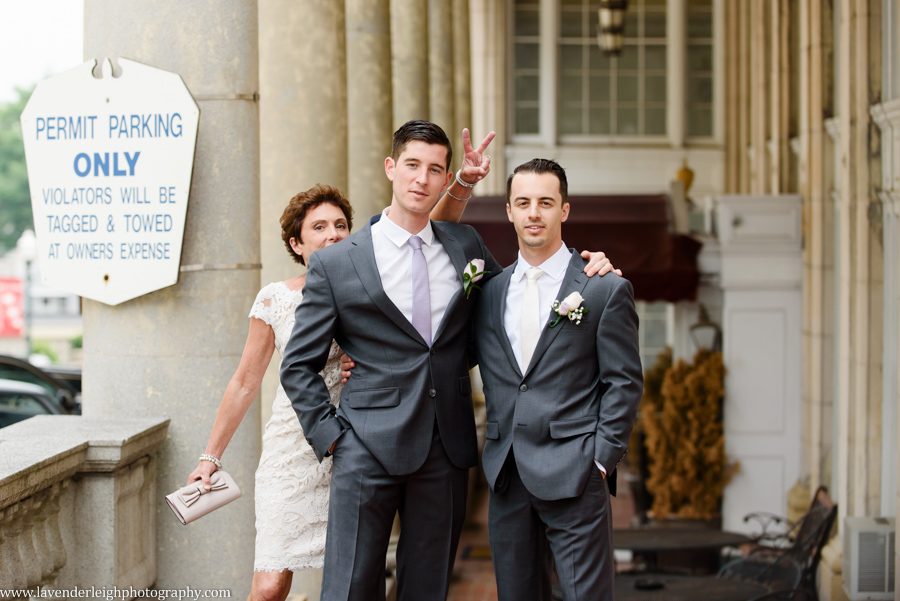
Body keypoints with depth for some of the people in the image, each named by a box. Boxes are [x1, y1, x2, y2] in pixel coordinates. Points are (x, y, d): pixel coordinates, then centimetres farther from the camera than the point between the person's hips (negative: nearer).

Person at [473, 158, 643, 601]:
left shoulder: (605, 289, -1)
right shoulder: (490, 291, 12)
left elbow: (624, 381, -3)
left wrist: (601, 460, -8)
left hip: (573, 475, -5)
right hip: (506, 475, 5)